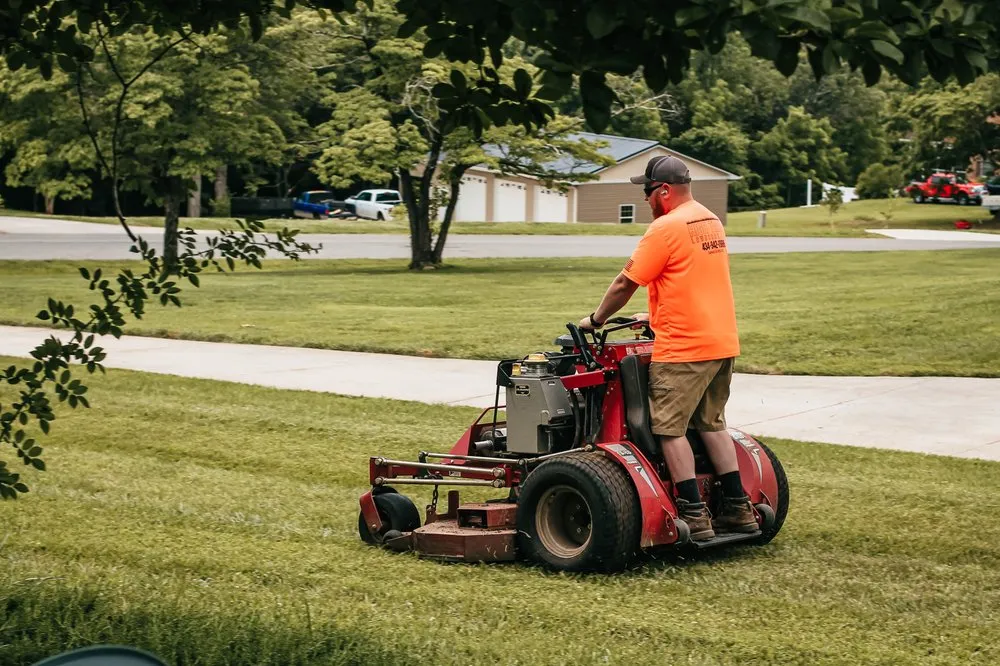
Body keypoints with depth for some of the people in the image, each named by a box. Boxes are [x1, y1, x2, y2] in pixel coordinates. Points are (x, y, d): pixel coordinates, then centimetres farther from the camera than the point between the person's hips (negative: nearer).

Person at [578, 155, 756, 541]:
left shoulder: (665, 227, -13)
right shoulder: (711, 221, 14)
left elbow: (625, 284, -9)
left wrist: (596, 320, 5)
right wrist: (656, 316, 28)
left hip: (683, 349, -9)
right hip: (723, 342, 9)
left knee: (669, 429, -3)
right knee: (711, 425, 17)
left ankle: (694, 516, -4)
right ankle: (738, 509, 17)